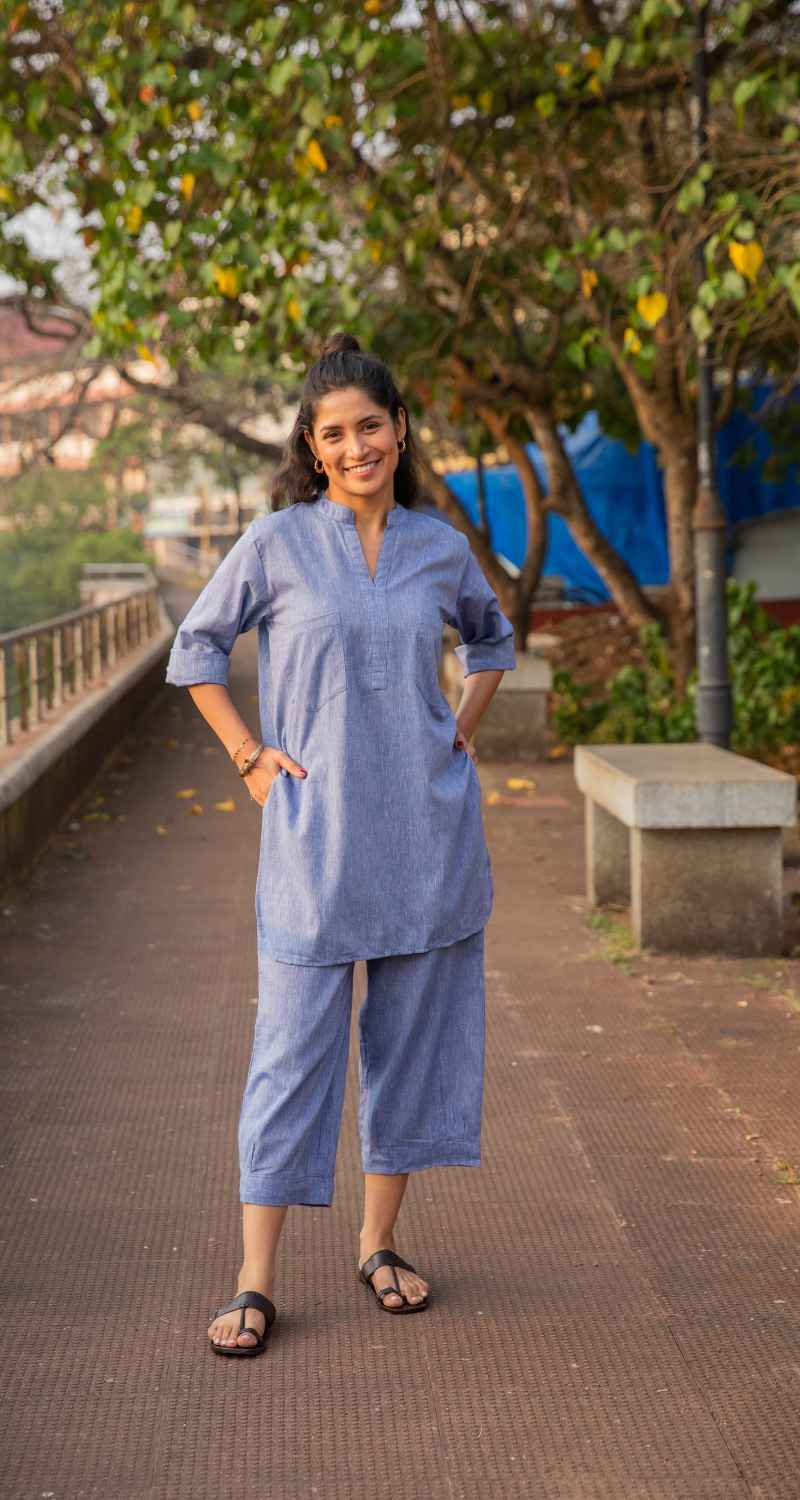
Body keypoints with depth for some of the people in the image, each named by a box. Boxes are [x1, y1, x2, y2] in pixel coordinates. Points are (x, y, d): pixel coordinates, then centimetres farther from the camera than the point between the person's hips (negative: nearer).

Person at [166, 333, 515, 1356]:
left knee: (411, 1036, 9)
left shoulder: (440, 547, 4)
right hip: (315, 833, -3)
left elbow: (491, 638, 23)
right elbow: (196, 649, 5)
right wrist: (248, 757, -2)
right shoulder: (277, 542, -4)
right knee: (294, 1042, -3)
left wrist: (463, 731, 11)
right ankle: (255, 1282, 2)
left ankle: (380, 1243, 25)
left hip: (426, 830, 3)